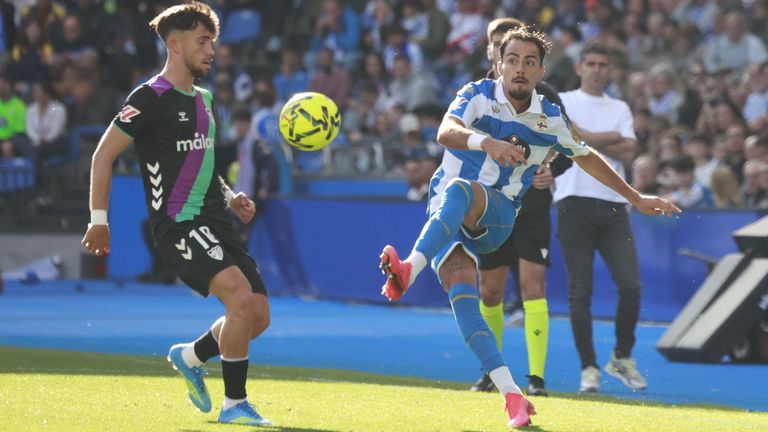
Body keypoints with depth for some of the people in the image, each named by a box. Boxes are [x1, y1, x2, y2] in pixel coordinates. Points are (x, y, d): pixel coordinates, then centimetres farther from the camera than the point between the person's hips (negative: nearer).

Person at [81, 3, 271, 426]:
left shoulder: (203, 99, 17)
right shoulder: (151, 97, -9)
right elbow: (103, 155, -7)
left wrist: (229, 197, 13)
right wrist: (99, 219, -11)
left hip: (215, 224, 9)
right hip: (178, 224, -9)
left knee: (258, 316, 2)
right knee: (240, 295, -25)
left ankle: (190, 356, 28)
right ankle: (234, 405, -15)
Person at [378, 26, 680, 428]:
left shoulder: (551, 119, 7)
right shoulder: (478, 96, -3)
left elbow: (587, 157, 26)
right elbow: (446, 132, -24)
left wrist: (636, 198, 30)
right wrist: (486, 142, -46)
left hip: (497, 216, 1)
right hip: (445, 215, -1)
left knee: (459, 192, -36)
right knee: (462, 291, -27)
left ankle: (408, 271, -52)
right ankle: (511, 395, -31)